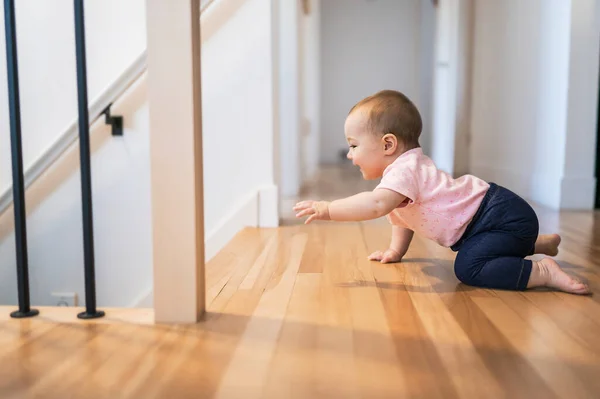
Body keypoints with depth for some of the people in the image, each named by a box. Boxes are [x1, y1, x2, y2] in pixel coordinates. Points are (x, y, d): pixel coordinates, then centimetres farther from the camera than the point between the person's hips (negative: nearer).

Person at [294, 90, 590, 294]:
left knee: (469, 268, -25)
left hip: (502, 216, -11)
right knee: (475, 253, 30)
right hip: (493, 214, 11)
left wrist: (328, 209, -35)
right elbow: (402, 216, 22)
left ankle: (543, 271, -17)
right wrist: (395, 251, 19)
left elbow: (376, 205, -40)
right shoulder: (407, 164, 11)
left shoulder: (404, 171, -22)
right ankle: (538, 243, 38)